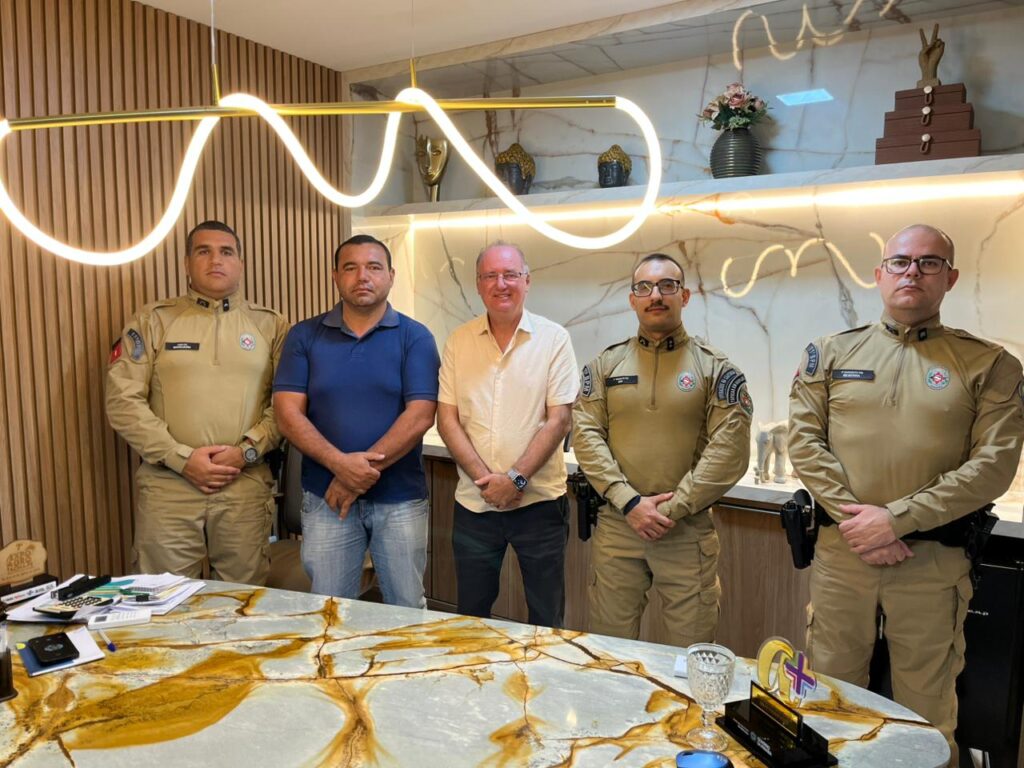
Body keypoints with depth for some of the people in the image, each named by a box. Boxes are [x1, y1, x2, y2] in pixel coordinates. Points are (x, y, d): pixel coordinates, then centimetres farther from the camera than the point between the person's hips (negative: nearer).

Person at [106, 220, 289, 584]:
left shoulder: (270, 325, 9)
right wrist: (182, 458, -9)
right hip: (167, 487, 0)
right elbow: (123, 401, 0)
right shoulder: (153, 320, 7)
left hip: (246, 485, 1)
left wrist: (247, 450, -10)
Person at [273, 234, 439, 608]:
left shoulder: (414, 337, -2)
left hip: (399, 498, -1)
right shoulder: (305, 336, 3)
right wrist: (341, 464, -19)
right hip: (325, 497, 1)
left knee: (407, 609, 12)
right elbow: (288, 412, -4)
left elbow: (420, 416, -11)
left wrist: (361, 473, -15)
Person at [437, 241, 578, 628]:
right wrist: (485, 478, -12)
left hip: (539, 499, -2)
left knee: (547, 616, 12)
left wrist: (516, 478, -16)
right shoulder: (459, 340, 3)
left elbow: (558, 420, -8)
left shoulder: (554, 339, -4)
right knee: (470, 614, 17)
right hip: (473, 502, 2)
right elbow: (447, 420, -1)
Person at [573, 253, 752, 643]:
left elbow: (730, 450, -7)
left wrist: (674, 508, -13)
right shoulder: (605, 364, 6)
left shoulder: (715, 368, 0)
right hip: (616, 525, 2)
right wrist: (629, 502, -12)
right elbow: (586, 435, -2)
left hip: (689, 532, -1)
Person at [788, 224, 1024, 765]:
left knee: (926, 710, 15)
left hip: (934, 559, -1)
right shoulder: (831, 353, 5)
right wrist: (853, 518, -13)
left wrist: (896, 518, -16)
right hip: (841, 552, 1)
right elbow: (804, 440, -2)